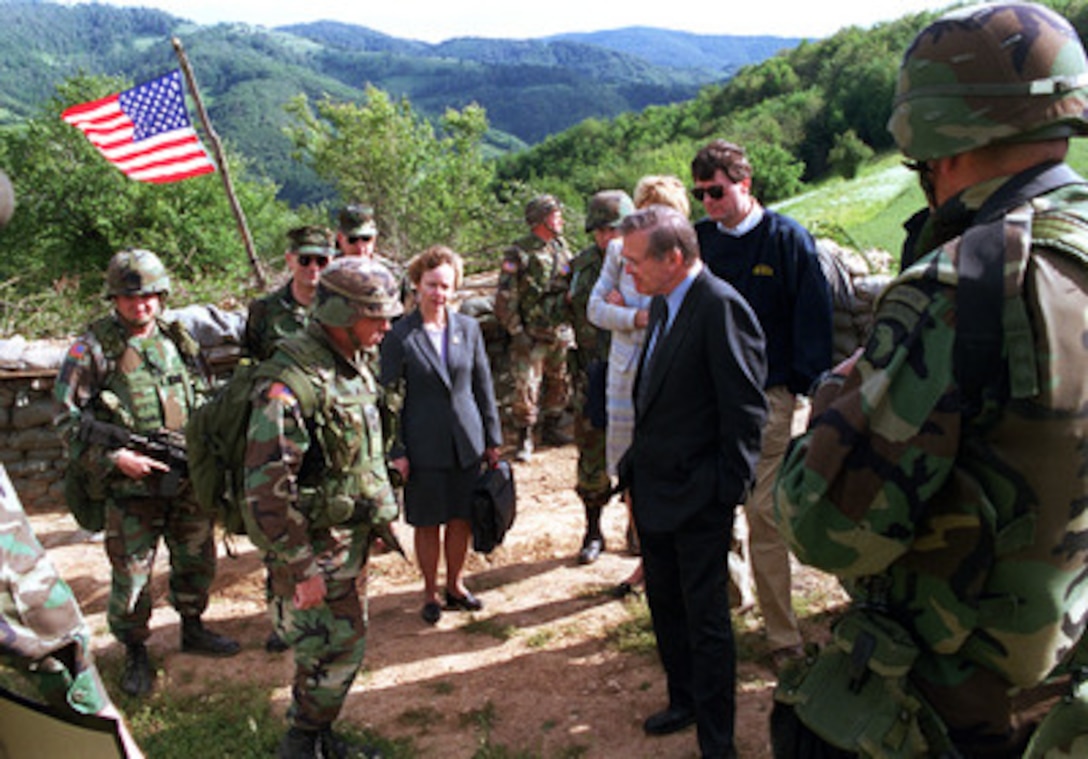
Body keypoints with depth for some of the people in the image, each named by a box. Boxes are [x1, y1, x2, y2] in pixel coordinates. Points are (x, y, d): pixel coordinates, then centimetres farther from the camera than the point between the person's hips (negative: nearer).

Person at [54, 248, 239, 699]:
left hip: (188, 477, 5)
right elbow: (69, 417, -8)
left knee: (197, 561, 16)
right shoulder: (94, 347, -8)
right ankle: (135, 653, 24)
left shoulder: (178, 339, 7)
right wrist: (114, 457, -17)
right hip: (131, 484, -4)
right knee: (131, 573, 4)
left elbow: (201, 400, 17)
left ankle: (192, 629, 37)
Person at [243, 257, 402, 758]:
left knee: (346, 643, 19)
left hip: (350, 538, 9)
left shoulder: (353, 366, 6)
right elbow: (267, 487, -26)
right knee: (332, 654, 1)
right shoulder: (289, 383, -25)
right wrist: (298, 568, -22)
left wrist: (378, 518, 18)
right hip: (312, 546, -9)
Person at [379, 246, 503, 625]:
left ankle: (455, 585, 33)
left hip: (467, 442, 3)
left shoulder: (468, 328, 2)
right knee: (428, 523, 9)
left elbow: (483, 385, 8)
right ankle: (430, 593, 27)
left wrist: (492, 438, 8)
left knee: (462, 519, 13)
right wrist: (397, 451, -7)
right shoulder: (400, 335, -7)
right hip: (424, 447, -3)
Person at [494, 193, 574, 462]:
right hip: (531, 336, -6)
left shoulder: (561, 248, 8)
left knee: (560, 384, 15)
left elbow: (573, 286, 16)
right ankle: (524, 440, 9)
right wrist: (517, 332, -13)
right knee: (526, 389, -5)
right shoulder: (519, 253, -10)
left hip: (560, 333, 6)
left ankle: (552, 429, 32)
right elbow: (505, 297, -11)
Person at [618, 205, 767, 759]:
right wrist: (637, 468, 14)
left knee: (706, 620, 4)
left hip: (698, 498, -9)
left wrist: (728, 490, -17)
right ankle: (683, 702, 42)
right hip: (654, 490, 9)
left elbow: (744, 409, -20)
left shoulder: (721, 307, -20)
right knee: (664, 605, 22)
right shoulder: (663, 303, 9)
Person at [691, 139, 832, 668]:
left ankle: (783, 636, 7)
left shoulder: (787, 239, -3)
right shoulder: (698, 239, 8)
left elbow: (813, 316, -4)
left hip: (765, 394, -4)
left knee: (763, 514, -3)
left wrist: (813, 388, -8)